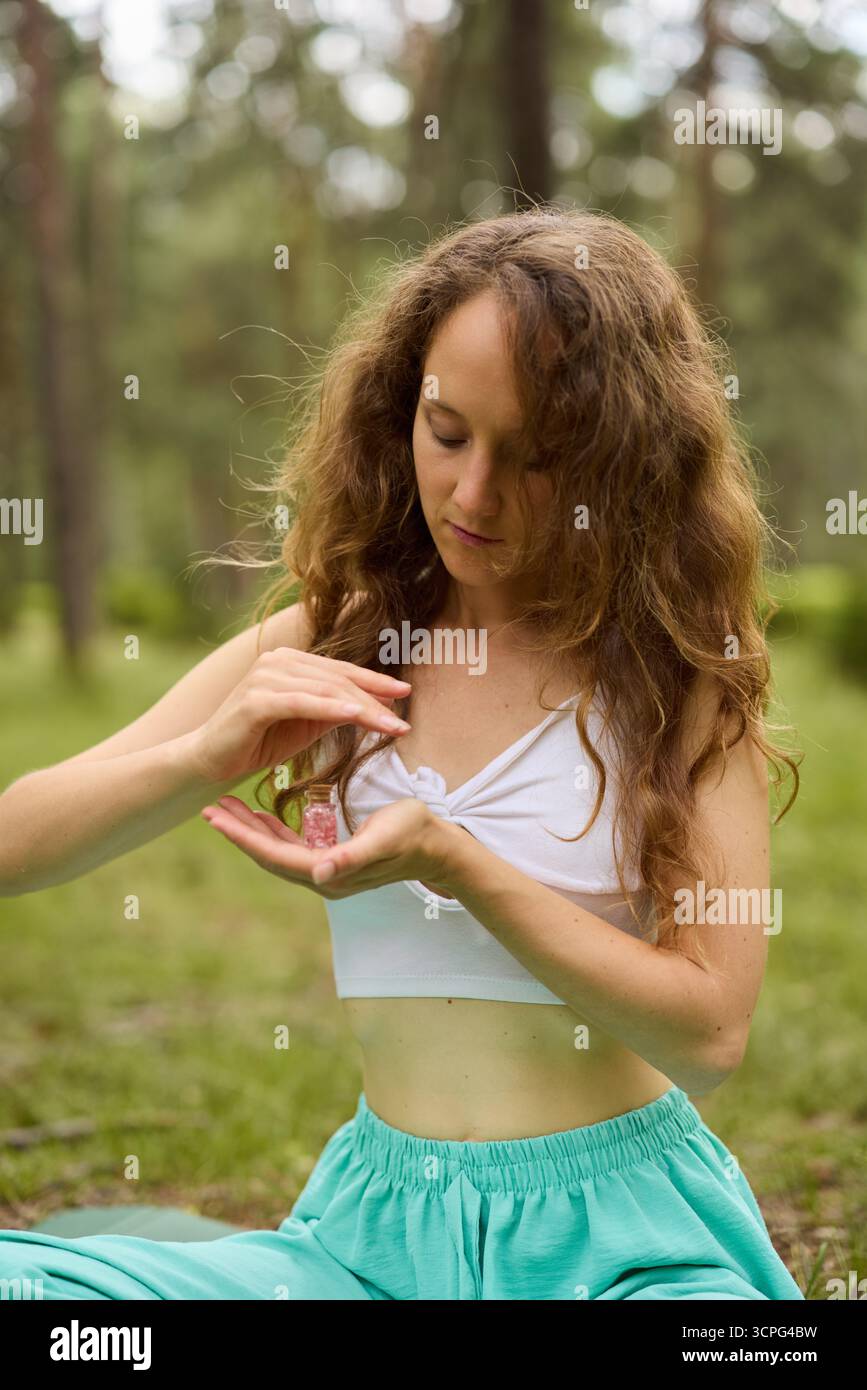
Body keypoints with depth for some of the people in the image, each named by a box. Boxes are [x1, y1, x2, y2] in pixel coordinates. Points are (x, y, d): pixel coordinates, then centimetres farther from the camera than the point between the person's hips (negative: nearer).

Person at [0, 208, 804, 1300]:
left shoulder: (684, 667, -2)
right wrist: (207, 755, -17)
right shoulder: (325, 647, 6)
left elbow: (710, 1032, -10)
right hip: (376, 1223, 1)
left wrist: (452, 863, -20)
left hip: (626, 1235, -1)